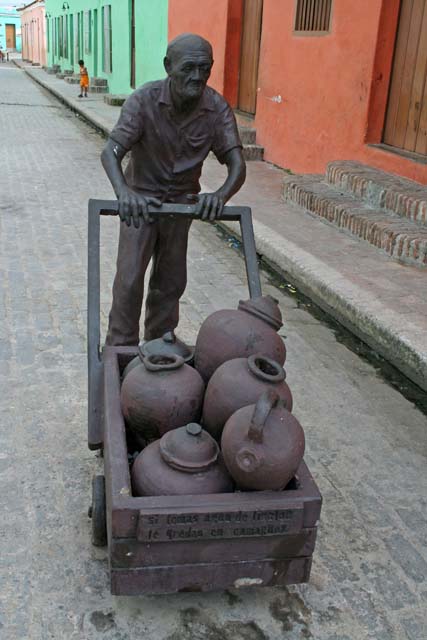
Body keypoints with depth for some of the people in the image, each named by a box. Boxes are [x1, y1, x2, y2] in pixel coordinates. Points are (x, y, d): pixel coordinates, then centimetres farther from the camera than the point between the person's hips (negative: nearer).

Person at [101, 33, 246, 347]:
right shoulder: (145, 100, -24)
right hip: (141, 198, -2)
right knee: (129, 279, -6)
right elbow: (111, 151, -30)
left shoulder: (218, 108, -18)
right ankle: (121, 349, 11)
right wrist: (124, 193, -51)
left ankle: (160, 343, 31)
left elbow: (237, 163, -23)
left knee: (171, 280, 11)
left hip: (183, 199, 3)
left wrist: (222, 195, -47)